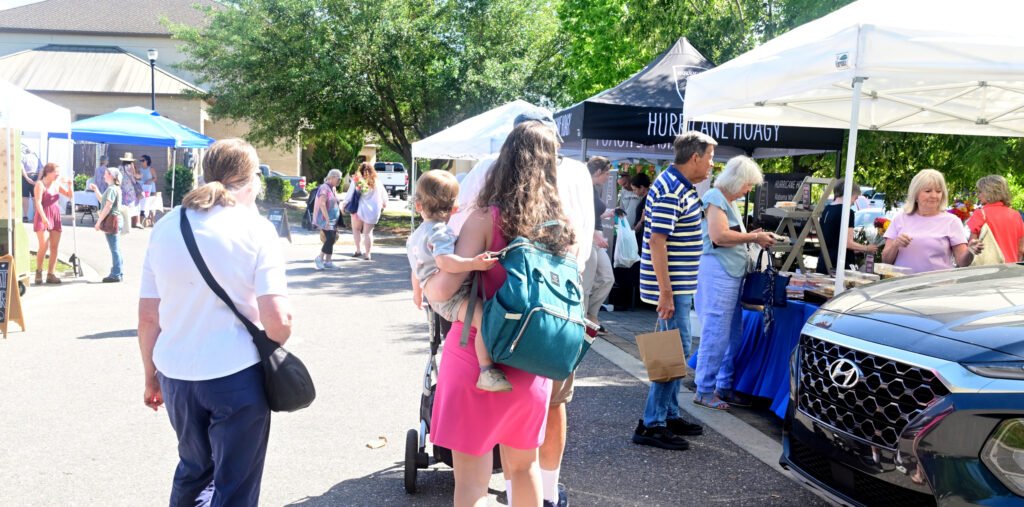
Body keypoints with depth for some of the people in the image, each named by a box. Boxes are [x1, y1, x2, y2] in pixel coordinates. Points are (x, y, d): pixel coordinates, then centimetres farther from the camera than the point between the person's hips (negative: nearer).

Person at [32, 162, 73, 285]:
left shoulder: (57, 184, 11)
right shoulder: (40, 184, -7)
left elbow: (69, 195, 19)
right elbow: (38, 202, -16)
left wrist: (69, 185, -1)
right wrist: (44, 218, -27)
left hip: (55, 217, 6)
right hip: (43, 218, -6)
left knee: (54, 247, 4)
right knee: (44, 246, -14)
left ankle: (50, 274, 8)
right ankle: (38, 272, 2)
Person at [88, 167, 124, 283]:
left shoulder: (111, 189, -13)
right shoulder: (115, 188, 18)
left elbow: (107, 207, -20)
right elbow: (102, 201, 27)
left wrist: (99, 221, -17)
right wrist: (96, 190, 21)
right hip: (116, 220, 10)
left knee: (114, 249, -7)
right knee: (116, 249, 13)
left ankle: (115, 275, -5)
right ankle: (119, 273, 18)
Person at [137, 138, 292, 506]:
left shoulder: (165, 227, 3)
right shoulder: (255, 229, -10)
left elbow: (148, 316, 4)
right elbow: (277, 320, -17)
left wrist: (150, 377, 16)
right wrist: (274, 348, 5)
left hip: (176, 376, 5)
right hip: (237, 377, -5)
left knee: (193, 468, 27)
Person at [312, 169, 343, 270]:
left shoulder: (333, 189, 14)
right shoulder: (324, 188, -15)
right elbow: (322, 204, -23)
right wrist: (327, 219, -25)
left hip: (333, 220, 9)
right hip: (325, 220, -9)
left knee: (331, 240, 7)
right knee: (330, 239, -14)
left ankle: (327, 261, 13)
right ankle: (319, 258, -1)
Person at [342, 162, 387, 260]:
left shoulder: (356, 180, -7)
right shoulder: (377, 182, 1)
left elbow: (350, 194, -5)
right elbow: (384, 196, 10)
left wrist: (344, 204, 12)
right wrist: (384, 204, 30)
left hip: (360, 209, -2)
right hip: (374, 210, 2)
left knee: (356, 229, 19)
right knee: (368, 232, 8)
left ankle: (359, 250, 11)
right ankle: (367, 254, 8)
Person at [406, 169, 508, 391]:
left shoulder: (415, 236, 18)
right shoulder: (440, 232, -14)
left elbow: (416, 269, 31)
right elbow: (444, 261, -33)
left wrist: (417, 293, 46)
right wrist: (474, 264, -40)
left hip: (435, 296, 11)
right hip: (452, 297, -11)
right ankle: (487, 372, -39)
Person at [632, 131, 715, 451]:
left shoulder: (683, 187, 13)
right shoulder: (669, 191, -19)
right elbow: (657, 242, -24)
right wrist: (665, 294, -25)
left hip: (681, 285, 10)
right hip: (672, 287, -10)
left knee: (676, 350, 15)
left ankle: (670, 415, 25)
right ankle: (651, 425, -1)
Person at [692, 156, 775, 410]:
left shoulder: (728, 201, 19)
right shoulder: (715, 197, -10)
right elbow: (719, 236, -20)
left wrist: (752, 236, 10)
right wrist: (754, 237, -11)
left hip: (733, 274, 10)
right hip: (717, 273, -10)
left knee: (734, 335, 12)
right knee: (716, 334, -6)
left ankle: (725, 387, 21)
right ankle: (704, 391, 2)